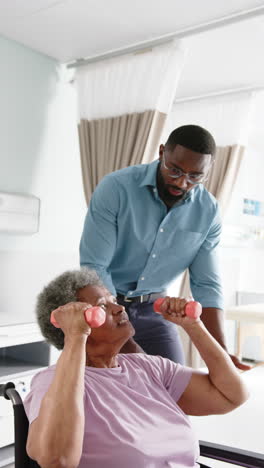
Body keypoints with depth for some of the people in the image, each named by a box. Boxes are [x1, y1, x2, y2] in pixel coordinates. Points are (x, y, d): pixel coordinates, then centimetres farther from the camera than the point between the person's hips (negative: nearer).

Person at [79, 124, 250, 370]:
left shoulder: (208, 211, -9)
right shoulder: (115, 187, -22)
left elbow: (206, 284, -7)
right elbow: (94, 267, -23)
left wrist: (220, 351, -20)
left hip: (153, 306, 3)